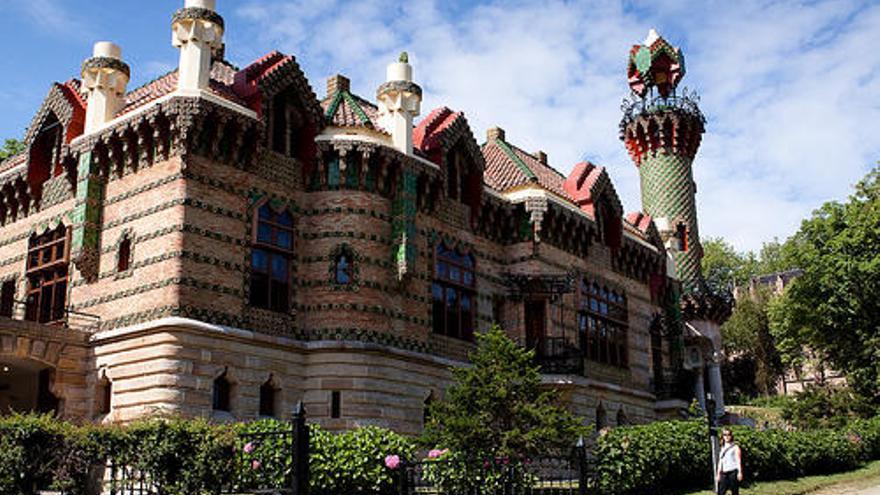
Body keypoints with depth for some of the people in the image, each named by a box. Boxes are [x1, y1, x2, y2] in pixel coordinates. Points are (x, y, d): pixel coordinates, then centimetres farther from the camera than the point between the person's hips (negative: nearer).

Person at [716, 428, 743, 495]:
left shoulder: (735, 447, 2)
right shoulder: (723, 448, 19)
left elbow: (738, 460, -5)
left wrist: (740, 472, -14)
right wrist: (718, 473, 16)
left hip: (733, 472, -5)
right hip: (724, 473, 5)